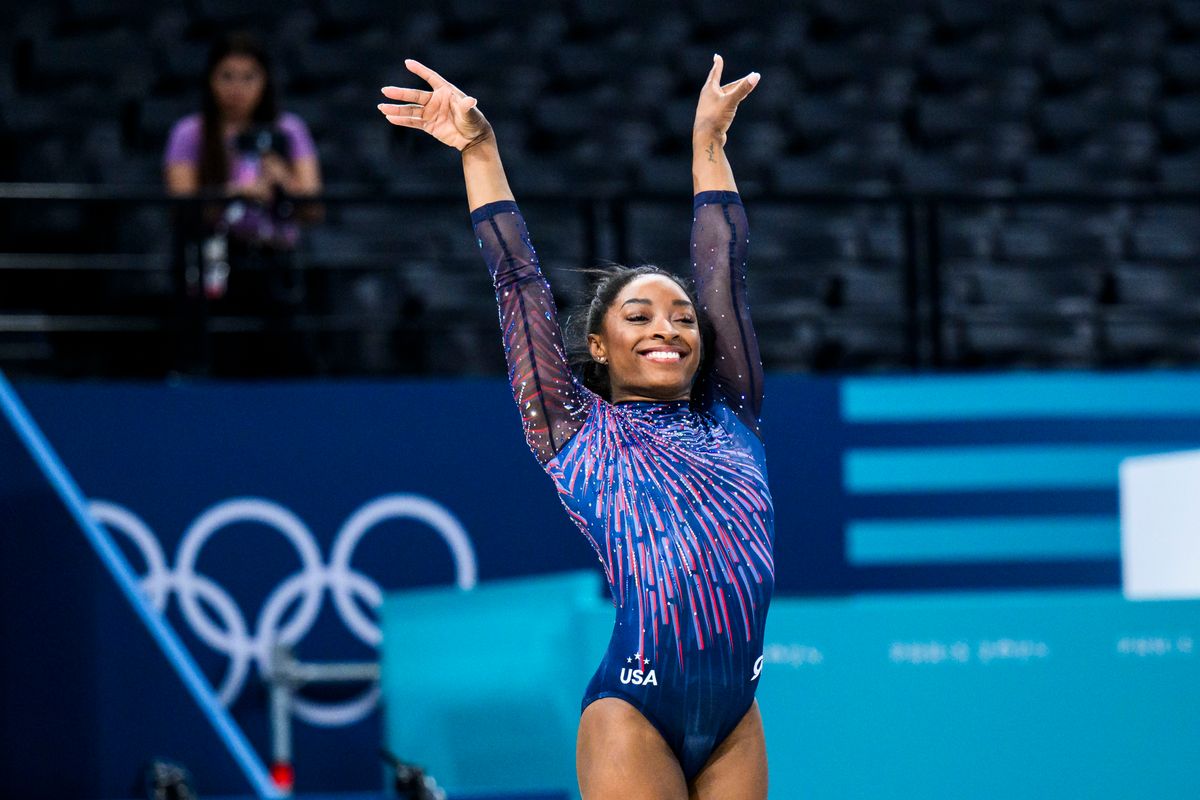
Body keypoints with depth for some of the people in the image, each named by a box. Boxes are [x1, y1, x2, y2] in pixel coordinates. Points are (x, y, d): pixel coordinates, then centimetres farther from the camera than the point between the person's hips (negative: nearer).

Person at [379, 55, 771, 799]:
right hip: (635, 715, -4)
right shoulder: (579, 431, 6)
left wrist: (709, 142, 25)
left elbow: (725, 269, 20)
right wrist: (480, 151, 9)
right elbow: (521, 284, 8)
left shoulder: (731, 418, 15)